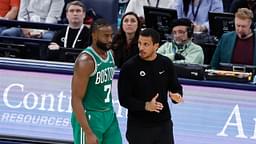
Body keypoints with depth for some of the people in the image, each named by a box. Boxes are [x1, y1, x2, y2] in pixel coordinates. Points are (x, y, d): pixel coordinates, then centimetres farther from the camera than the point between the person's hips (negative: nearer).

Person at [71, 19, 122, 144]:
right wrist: (88, 133, -26)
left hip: (109, 114, 8)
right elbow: (76, 99, -22)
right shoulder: (86, 61, -20)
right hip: (90, 116, -8)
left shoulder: (110, 55, 6)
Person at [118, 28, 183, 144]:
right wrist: (145, 105, -24)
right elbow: (124, 99, -11)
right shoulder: (129, 67, -10)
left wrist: (176, 95, -12)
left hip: (163, 123, 3)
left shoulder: (166, 63, 1)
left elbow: (176, 87, 12)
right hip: (138, 126, -3)